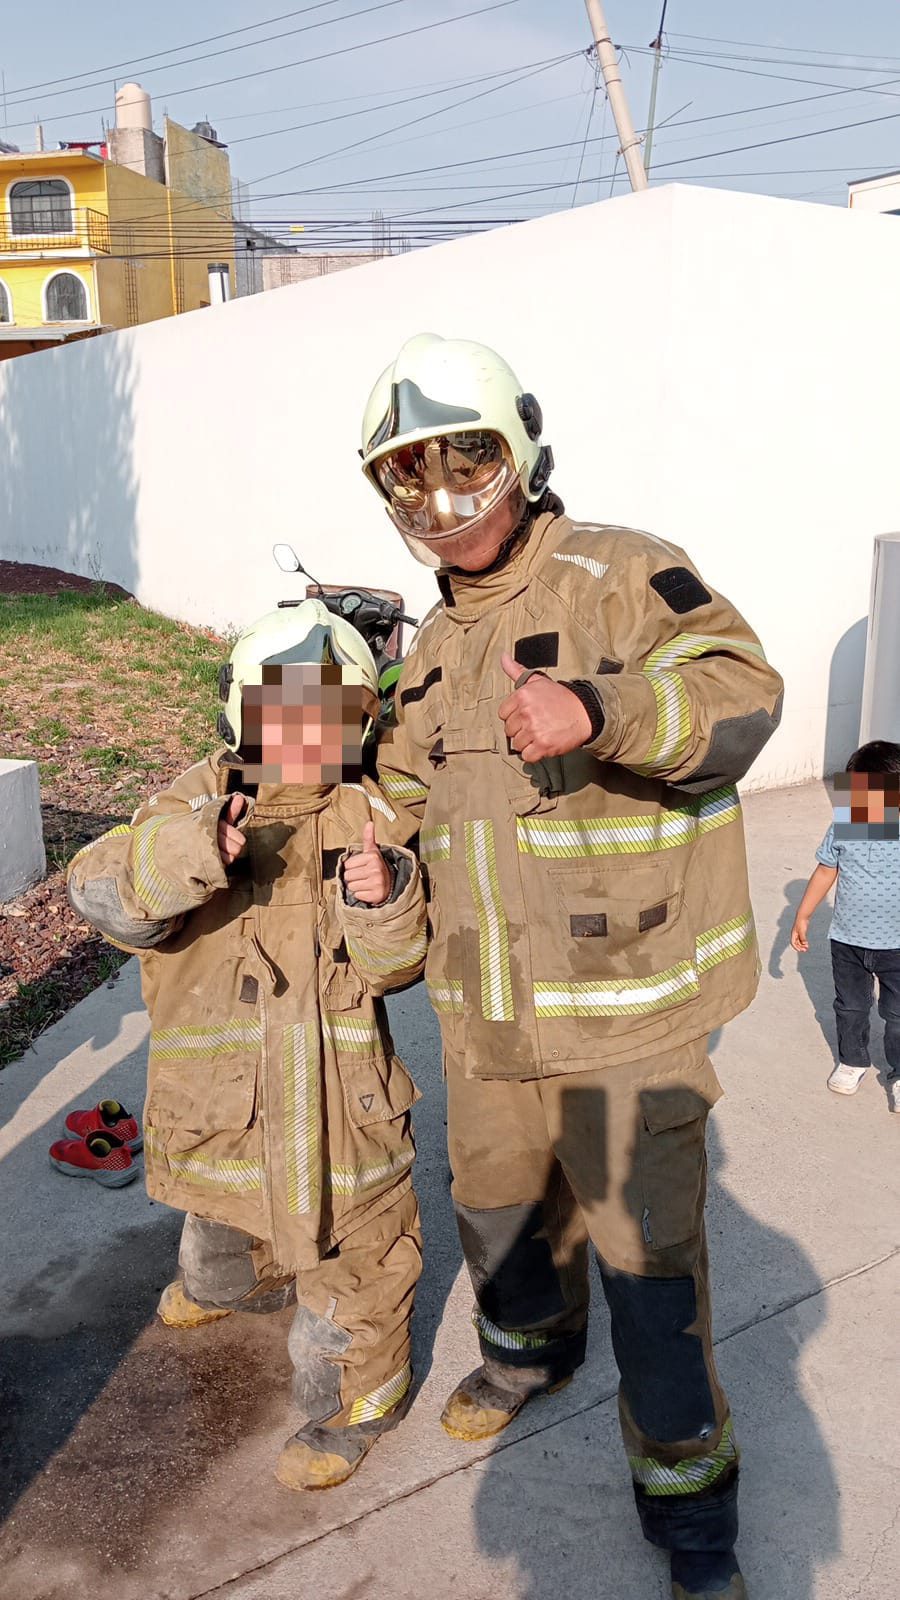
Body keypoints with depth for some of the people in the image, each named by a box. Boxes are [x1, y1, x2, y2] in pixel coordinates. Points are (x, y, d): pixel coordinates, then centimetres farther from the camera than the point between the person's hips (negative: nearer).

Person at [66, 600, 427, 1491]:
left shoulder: (372, 821, -8)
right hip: (218, 1099, 3)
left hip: (337, 1102, -2)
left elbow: (397, 964, -8)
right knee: (221, 1238, 29)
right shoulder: (193, 803, -8)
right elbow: (101, 894, -23)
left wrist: (383, 903, -30)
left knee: (346, 1260, 9)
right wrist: (182, 854, -43)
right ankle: (230, 1284, 64)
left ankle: (354, 1405, 37)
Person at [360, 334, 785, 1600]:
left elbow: (741, 693, -29)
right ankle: (530, 1349, 56)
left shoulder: (621, 577, -12)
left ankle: (688, 1498, 27)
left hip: (627, 1005, -6)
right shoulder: (435, 646, 11)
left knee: (646, 1250, 3)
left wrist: (602, 713, -46)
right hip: (486, 1011, 7)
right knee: (499, 1206, 24)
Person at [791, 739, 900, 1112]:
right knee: (850, 1008, 20)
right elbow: (826, 872, 1)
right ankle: (852, 1061, 41)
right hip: (847, 941, 2)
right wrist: (802, 916, 5)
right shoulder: (842, 826, -11)